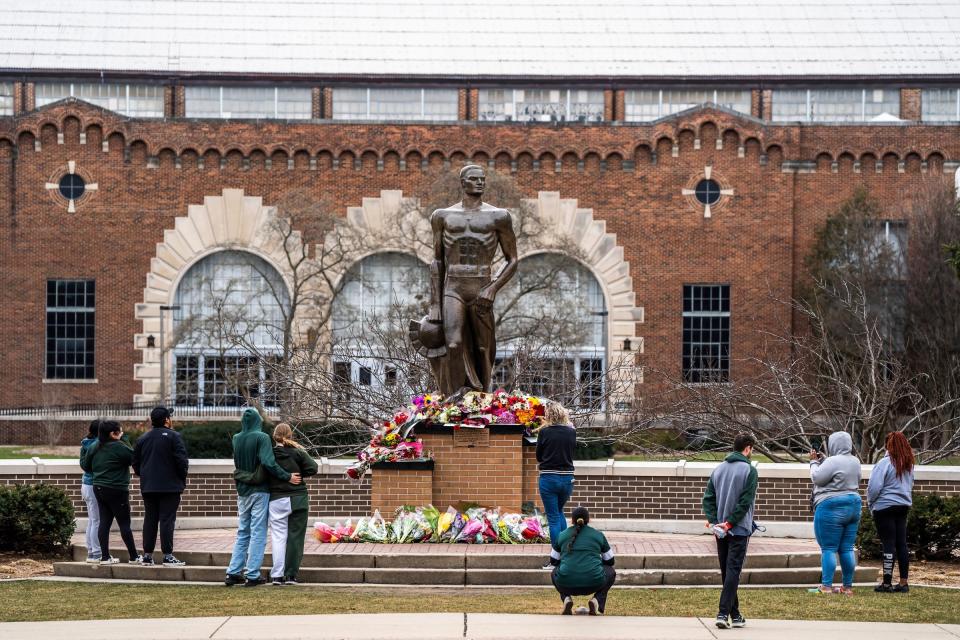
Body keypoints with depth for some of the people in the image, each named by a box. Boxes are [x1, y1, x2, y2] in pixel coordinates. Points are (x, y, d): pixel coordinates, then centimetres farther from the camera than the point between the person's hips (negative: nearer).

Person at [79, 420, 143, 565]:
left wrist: (83, 452, 33)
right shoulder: (119, 447, -15)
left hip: (99, 488, 7)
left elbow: (85, 466, 16)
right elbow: (134, 458, -14)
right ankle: (134, 556, 3)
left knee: (104, 522, 8)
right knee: (124, 523, -1)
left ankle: (105, 556, 5)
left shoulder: (93, 448, 7)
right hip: (117, 490, -7)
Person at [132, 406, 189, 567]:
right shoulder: (173, 437, -8)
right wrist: (182, 479, 1)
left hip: (148, 487, 5)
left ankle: (147, 555, 9)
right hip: (170, 486, -5)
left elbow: (135, 463, 12)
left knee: (150, 519, 9)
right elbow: (182, 460, -12)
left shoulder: (142, 439, 10)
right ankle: (168, 555, -8)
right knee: (167, 519, -5)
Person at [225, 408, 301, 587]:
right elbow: (268, 463, -22)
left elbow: (237, 463, 10)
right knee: (258, 534, 0)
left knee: (242, 533, 14)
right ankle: (252, 575, -2)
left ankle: (233, 572, 11)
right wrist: (288, 477, -17)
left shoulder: (236, 439, 4)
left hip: (242, 491, 5)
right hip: (259, 491, -5)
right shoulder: (262, 438, -13)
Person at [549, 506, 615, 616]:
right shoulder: (598, 535, 12)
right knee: (611, 572, 32)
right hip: (593, 584, -1)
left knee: (555, 573, 37)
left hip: (567, 585, 1)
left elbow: (553, 561, 24)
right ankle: (597, 600, 6)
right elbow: (610, 561, 23)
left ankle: (566, 598, 8)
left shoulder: (562, 535, 13)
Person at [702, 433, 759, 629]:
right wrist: (729, 523, -13)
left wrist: (713, 520, -3)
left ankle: (734, 613, 19)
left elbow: (708, 497, 4)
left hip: (720, 530, 6)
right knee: (733, 571, -7)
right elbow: (745, 502, -16)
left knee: (726, 572, 12)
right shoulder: (749, 470, -9)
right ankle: (724, 613, -17)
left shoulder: (718, 469, 9)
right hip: (739, 530, -5)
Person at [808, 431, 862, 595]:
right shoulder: (855, 461, 12)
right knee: (847, 549, 8)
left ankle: (826, 586, -6)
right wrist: (821, 461, 16)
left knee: (828, 549, -4)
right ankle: (848, 587, 8)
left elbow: (817, 478, -13)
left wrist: (814, 461, 3)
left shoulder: (833, 461, -16)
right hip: (854, 506, 8)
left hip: (832, 508, -8)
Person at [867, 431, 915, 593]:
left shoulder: (885, 463, -15)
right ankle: (903, 582, 10)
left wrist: (870, 503, -1)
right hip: (904, 507, 7)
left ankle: (887, 583, -3)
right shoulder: (908, 465, 10)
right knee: (901, 544, 9)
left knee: (888, 544, -5)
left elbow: (874, 487, -17)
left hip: (885, 507, -7)